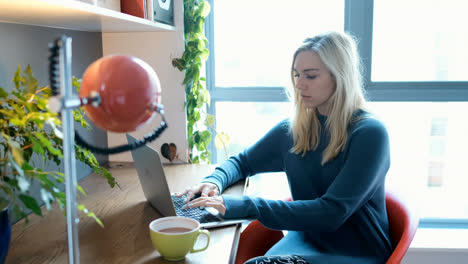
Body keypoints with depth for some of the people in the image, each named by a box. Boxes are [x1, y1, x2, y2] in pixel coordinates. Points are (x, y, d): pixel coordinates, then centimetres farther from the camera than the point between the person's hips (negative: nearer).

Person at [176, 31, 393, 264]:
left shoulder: (369, 133, -14)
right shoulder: (292, 129, 4)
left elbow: (331, 213, -23)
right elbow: (242, 162, 17)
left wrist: (245, 206, -28)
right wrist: (215, 181, -7)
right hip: (306, 242, 5)